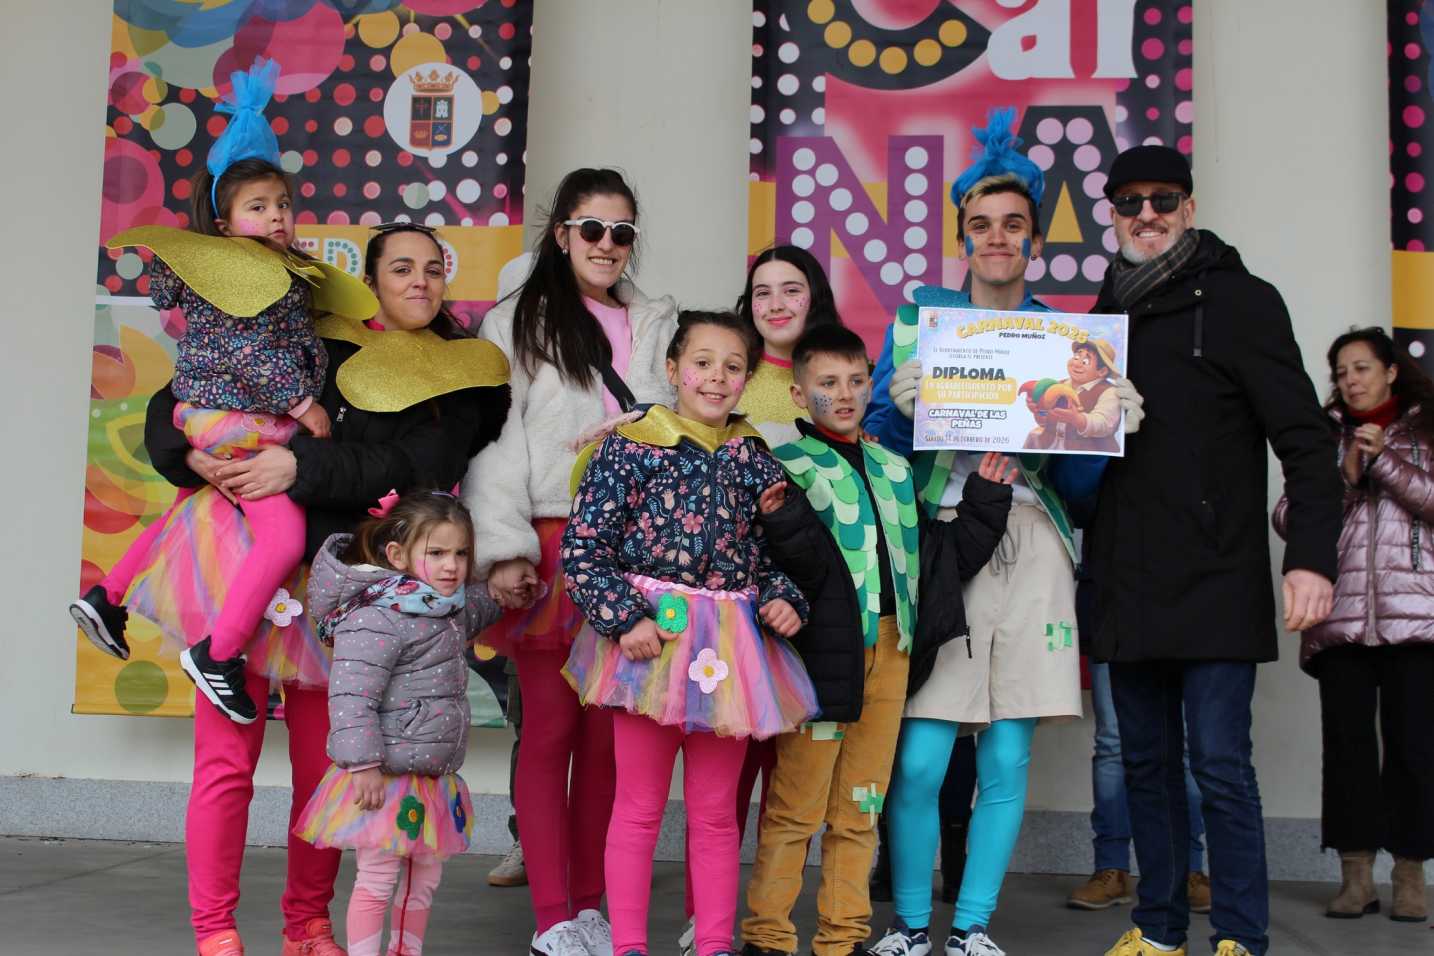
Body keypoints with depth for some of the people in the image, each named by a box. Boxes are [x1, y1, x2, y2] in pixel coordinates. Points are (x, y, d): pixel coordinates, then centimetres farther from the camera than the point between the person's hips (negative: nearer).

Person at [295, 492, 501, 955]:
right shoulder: (378, 620, -20)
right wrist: (364, 765, -25)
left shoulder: (455, 606, 9)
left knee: (425, 878, 17)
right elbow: (350, 698, -23)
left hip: (433, 776, 9)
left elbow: (485, 604, 34)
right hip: (384, 778, -9)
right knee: (378, 878, -1)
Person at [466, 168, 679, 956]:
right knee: (550, 724, 0)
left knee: (606, 729, 6)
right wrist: (502, 550, -13)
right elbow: (493, 443, -4)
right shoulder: (517, 323, 3)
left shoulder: (657, 326, 15)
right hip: (550, 545, -3)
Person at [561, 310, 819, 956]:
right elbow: (582, 548, -8)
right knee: (639, 806, 7)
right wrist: (624, 618, -16)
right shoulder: (631, 447, -6)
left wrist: (782, 599, 0)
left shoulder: (754, 457, 7)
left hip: (730, 647, 4)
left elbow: (774, 551, 18)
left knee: (716, 811, 13)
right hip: (651, 636, -4)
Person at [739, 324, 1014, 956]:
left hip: (891, 648, 6)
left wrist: (986, 500, 16)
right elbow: (804, 566, -16)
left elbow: (947, 556, 23)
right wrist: (782, 519, -33)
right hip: (822, 649, -6)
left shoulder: (895, 467, 18)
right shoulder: (785, 464, -3)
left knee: (861, 806, 13)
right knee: (795, 805, -2)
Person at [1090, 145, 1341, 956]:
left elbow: (1306, 441, -9)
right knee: (1146, 761, 11)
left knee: (1220, 763, -4)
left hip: (1217, 585, -6)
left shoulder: (1241, 302, -4)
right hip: (1131, 586, 6)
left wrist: (1313, 558, -18)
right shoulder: (1108, 314, 14)